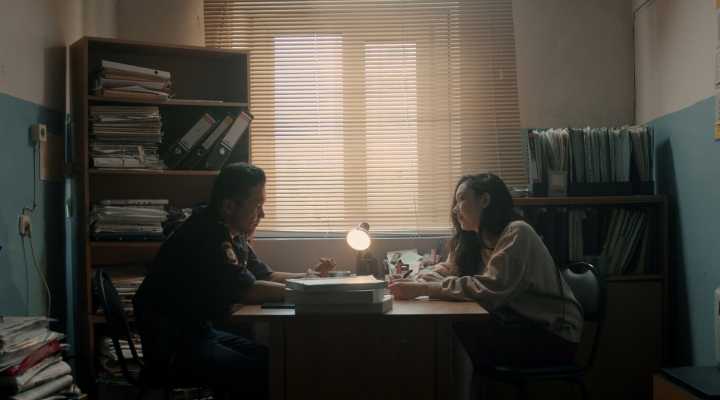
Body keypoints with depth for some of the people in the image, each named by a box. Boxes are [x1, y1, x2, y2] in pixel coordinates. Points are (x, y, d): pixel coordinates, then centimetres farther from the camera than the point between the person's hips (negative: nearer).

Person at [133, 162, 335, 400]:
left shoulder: (233, 235, 8)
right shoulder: (208, 235, -23)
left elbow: (266, 276, 15)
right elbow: (247, 291, -26)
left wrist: (310, 276, 1)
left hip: (201, 330, 9)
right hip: (171, 345, -9)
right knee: (259, 374, -21)